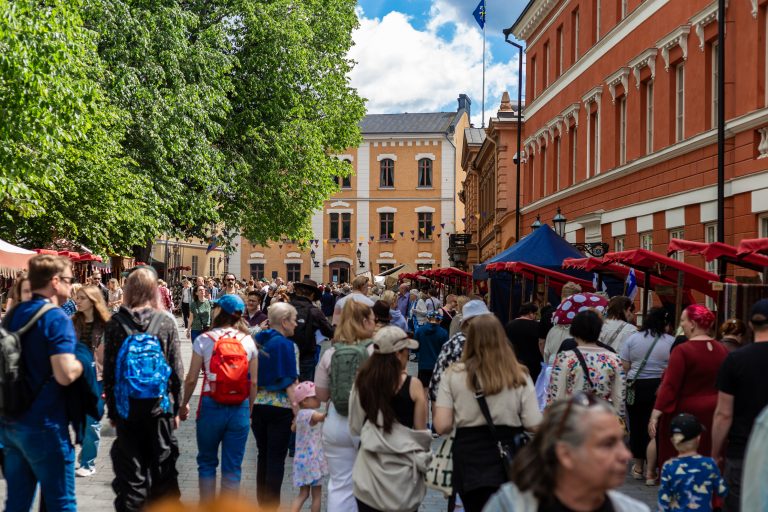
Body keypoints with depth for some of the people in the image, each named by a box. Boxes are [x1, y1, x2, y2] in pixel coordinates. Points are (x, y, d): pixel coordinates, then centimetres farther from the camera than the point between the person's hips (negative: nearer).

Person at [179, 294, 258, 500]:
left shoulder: (204, 340, -5)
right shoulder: (248, 341, 1)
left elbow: (191, 379, -5)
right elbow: (253, 382, 1)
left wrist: (184, 404, 10)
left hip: (211, 406, -1)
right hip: (240, 408, 1)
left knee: (207, 462, 17)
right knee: (232, 466, 10)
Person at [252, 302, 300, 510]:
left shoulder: (258, 341, 4)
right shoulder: (287, 345, -13)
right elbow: (290, 383, -16)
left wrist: (250, 405, 18)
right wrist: (297, 411, -13)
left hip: (257, 405, 6)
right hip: (280, 407, -6)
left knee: (263, 455, 16)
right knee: (276, 459, 3)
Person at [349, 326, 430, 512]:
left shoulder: (362, 381, -5)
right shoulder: (412, 385, -12)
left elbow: (355, 426, 3)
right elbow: (421, 432, -5)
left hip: (370, 467, 2)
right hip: (402, 470, -2)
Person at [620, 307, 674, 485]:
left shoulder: (633, 338, 2)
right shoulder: (671, 342, -5)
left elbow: (624, 367, 2)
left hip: (636, 388, 2)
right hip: (660, 388, -2)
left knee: (636, 427, 14)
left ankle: (638, 467, 27)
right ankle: (650, 472, 6)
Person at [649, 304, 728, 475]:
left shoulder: (682, 351, -15)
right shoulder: (722, 350, 4)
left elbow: (669, 386, -20)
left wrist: (655, 415, -21)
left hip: (685, 412, -6)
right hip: (712, 411, 6)